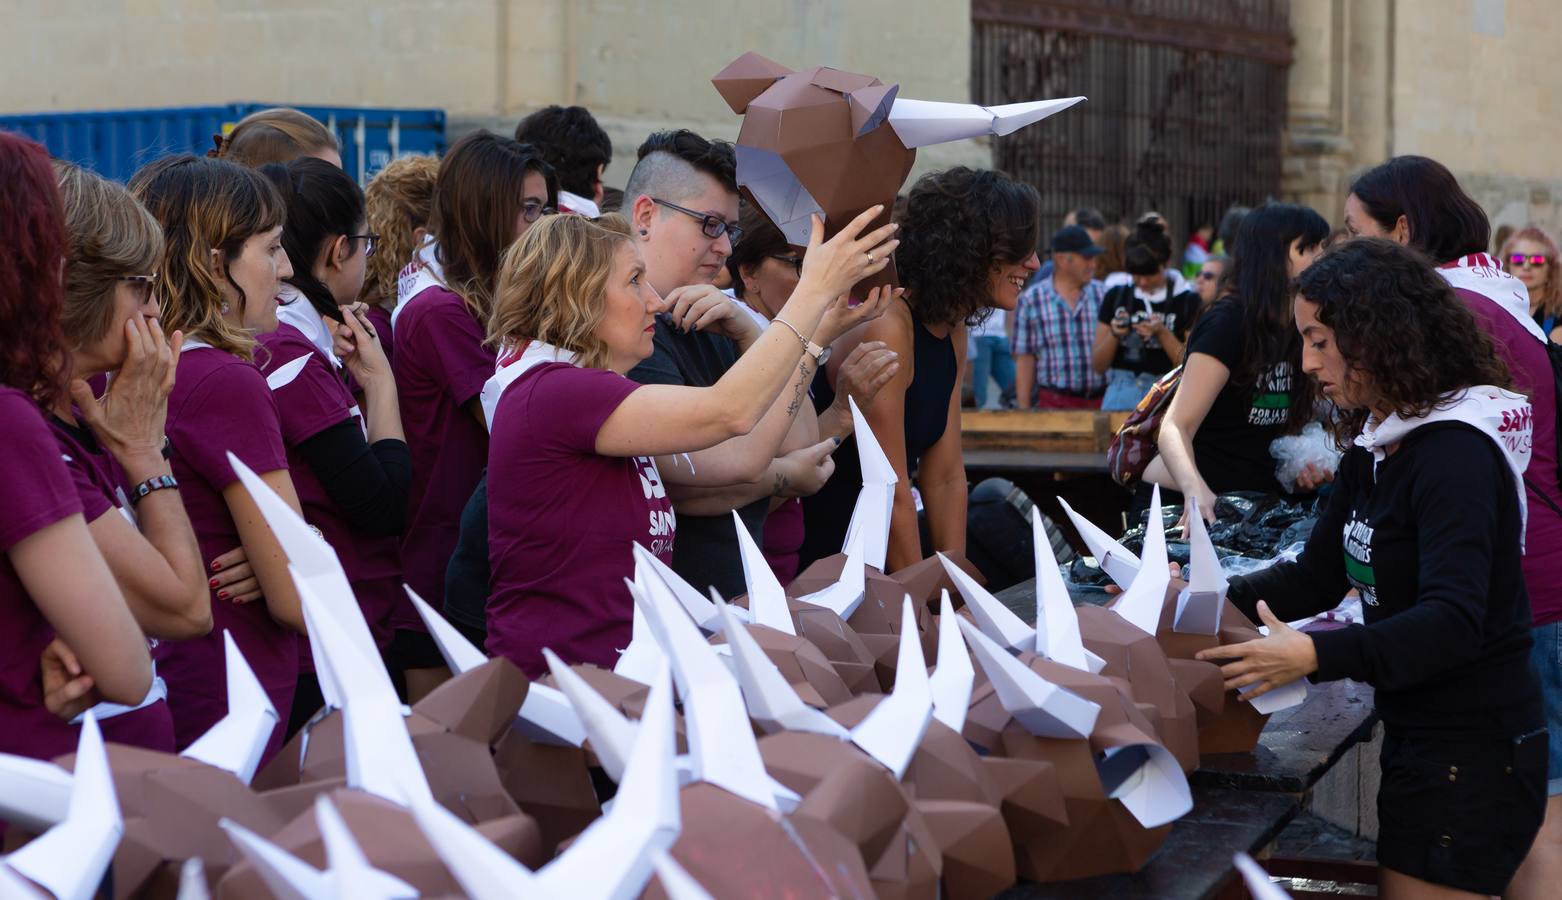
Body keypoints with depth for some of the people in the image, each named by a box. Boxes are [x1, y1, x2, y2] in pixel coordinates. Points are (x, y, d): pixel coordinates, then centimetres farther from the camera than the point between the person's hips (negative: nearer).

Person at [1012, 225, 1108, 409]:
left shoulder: (1102, 294, 6)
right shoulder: (1031, 300, 2)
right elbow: (1024, 359, 3)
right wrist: (1023, 411, 0)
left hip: (1102, 401, 2)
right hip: (1054, 404, -2)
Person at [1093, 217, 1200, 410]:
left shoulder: (1187, 301, -1)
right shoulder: (1116, 296, 8)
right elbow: (1098, 365, 10)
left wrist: (1162, 333, -14)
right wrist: (1114, 335, -8)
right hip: (1120, 393, 3)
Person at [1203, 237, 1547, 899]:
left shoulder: (1455, 453, -19)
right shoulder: (1375, 448, 9)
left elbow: (1453, 622, -29)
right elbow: (1320, 575, 14)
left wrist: (1314, 656, -39)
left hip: (1473, 752, -9)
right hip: (1419, 738, 9)